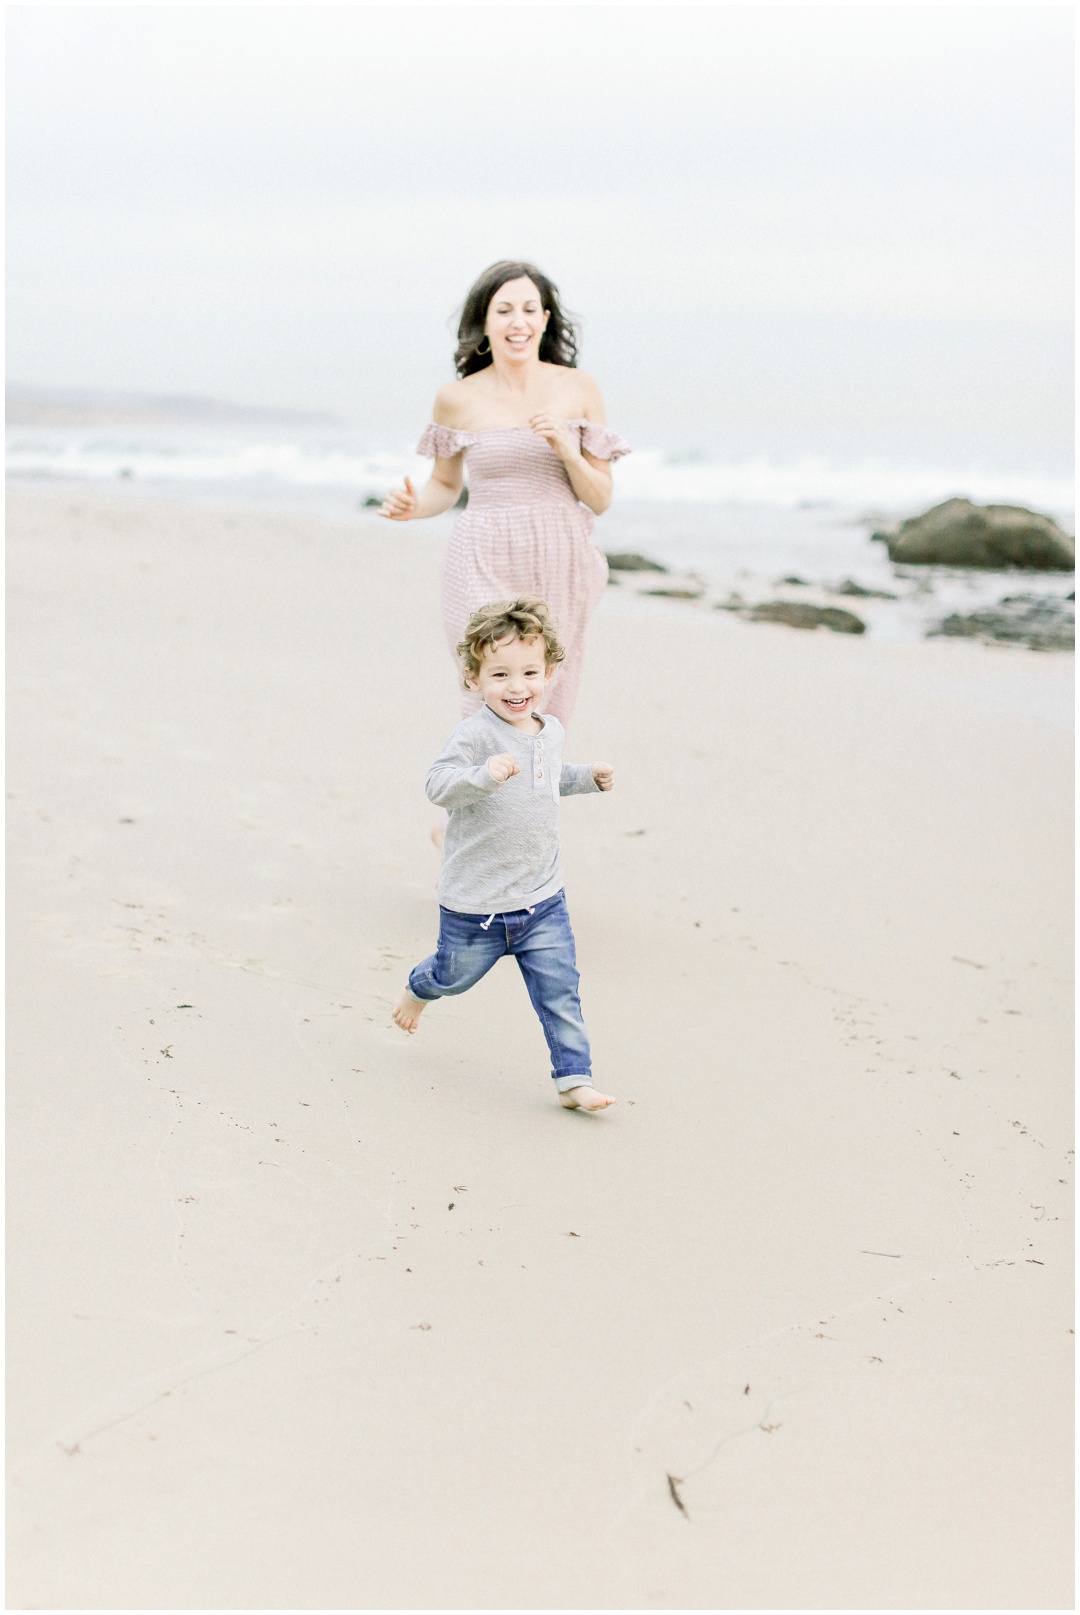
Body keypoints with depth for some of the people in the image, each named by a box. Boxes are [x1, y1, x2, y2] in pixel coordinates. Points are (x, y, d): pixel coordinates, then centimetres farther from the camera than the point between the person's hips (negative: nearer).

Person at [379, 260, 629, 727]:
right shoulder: (457, 399, 2)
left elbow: (600, 500, 5)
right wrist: (412, 506, -6)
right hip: (485, 568, -1)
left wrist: (564, 449, -13)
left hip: (558, 569, 2)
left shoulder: (578, 389, 3)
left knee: (549, 718, 5)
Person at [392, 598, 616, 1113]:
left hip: (542, 898, 5)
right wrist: (484, 775, -49)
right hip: (475, 902, -5)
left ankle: (573, 1078, 10)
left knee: (560, 991, 0)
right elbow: (438, 784, -34)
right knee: (455, 975, 18)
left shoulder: (550, 731, 5)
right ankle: (418, 988, 52)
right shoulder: (476, 734, -21)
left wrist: (588, 776, 15)